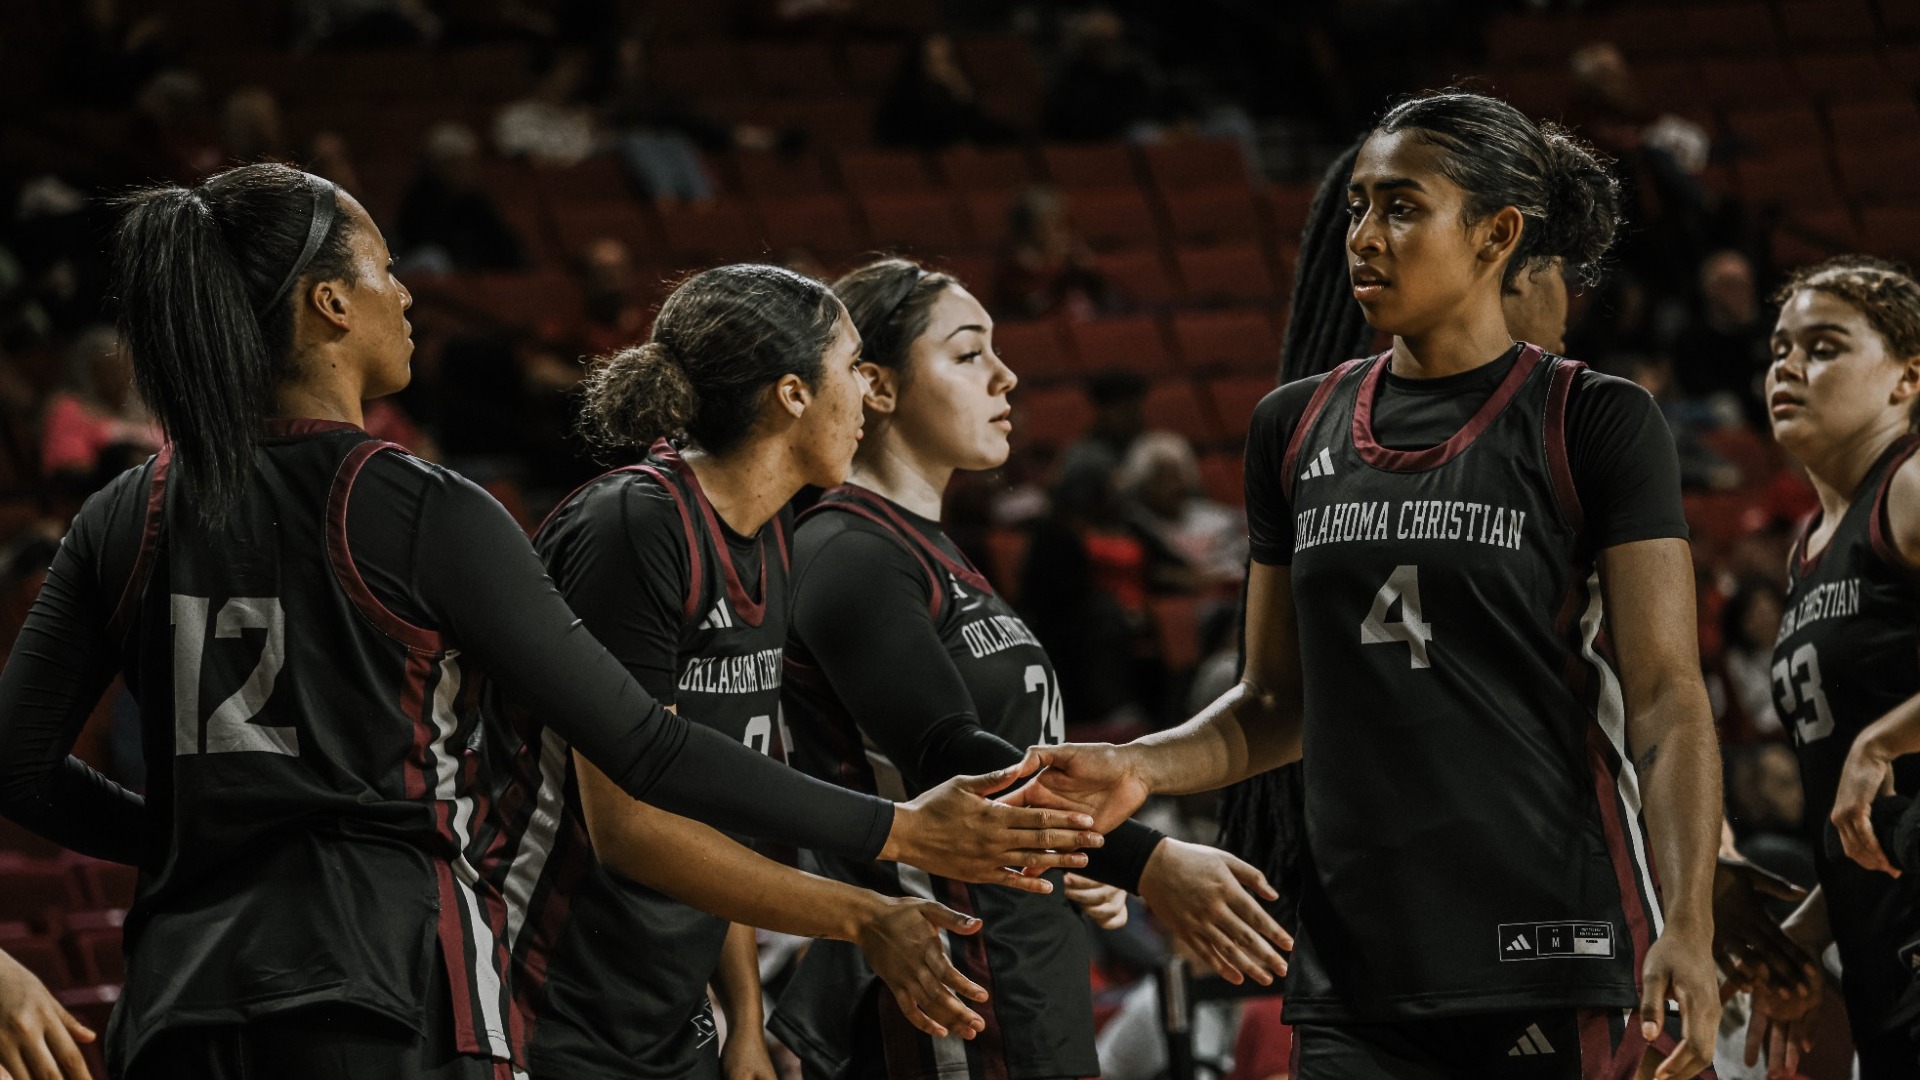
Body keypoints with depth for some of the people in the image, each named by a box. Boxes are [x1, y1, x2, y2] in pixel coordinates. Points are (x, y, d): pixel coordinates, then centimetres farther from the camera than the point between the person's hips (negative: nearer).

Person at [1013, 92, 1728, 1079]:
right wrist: (1143, 767, -1)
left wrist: (1687, 929, -19)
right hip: (1358, 978, 4)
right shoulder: (1296, 427, 13)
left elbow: (1665, 699, -7)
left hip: (1555, 961, -4)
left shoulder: (1593, 424, -2)